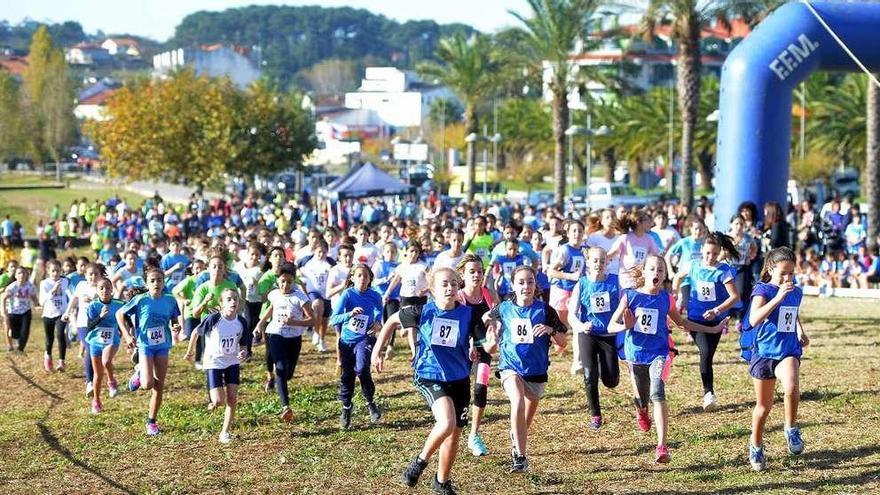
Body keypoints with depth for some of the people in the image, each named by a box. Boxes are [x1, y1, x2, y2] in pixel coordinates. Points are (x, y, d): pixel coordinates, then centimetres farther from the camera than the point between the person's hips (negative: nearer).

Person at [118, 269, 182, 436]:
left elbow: (174, 321, 11)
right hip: (145, 345, -3)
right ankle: (139, 374, 19)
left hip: (162, 346, 3)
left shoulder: (170, 301, -2)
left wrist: (176, 327, -13)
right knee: (148, 384, -18)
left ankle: (152, 421, 20)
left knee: (159, 387, 5)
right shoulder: (141, 300, -12)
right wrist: (127, 336, -10)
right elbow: (120, 314, -2)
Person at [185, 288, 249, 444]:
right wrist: (190, 352, 8)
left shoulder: (241, 322, -9)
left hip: (232, 362, 3)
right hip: (213, 363, -3)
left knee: (232, 399, -2)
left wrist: (243, 353, -20)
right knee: (219, 401, -12)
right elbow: (196, 333, -5)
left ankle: (225, 432, 12)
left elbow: (243, 345, 4)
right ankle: (214, 403, 26)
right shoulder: (214, 319, -21)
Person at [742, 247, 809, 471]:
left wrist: (801, 333, 9)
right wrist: (778, 297, -32)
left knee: (791, 386, -31)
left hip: (788, 351, 2)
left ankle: (791, 429, -8)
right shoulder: (763, 290, -11)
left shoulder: (796, 292, 5)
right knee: (763, 407, 10)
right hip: (764, 352, -2)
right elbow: (754, 319, -29)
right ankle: (756, 447, 33)